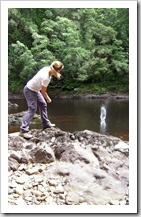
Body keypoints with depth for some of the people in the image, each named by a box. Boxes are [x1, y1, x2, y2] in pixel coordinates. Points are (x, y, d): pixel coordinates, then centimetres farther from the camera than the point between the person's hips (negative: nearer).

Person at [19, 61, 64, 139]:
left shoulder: (47, 69, -12)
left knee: (43, 104, 15)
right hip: (29, 90, -10)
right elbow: (43, 92, -20)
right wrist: (48, 99, -4)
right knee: (32, 109, -13)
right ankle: (23, 130, -13)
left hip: (34, 89, 10)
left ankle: (46, 123, 28)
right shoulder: (46, 78, -34)